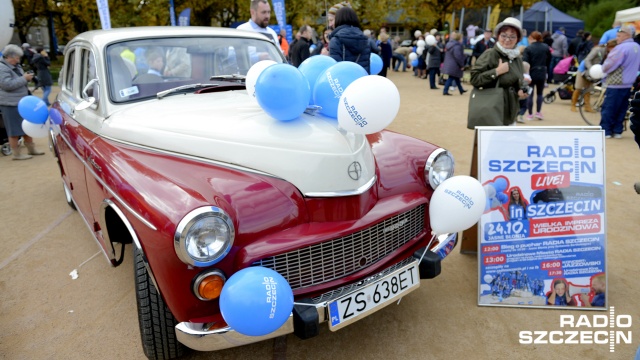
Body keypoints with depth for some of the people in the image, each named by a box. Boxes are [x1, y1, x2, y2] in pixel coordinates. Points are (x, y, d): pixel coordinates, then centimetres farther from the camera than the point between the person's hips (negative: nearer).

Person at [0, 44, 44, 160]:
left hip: (21, 102, 9)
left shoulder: (15, 66, 14)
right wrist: (24, 79, -20)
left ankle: (31, 148, 27)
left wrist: (26, 78, 4)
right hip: (11, 103, -9)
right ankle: (16, 153, 5)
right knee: (14, 129, -3)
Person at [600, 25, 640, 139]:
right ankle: (617, 131, 16)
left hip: (616, 84, -8)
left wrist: (603, 69, 3)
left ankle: (605, 131, 3)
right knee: (621, 109, 12)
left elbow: (609, 65, -17)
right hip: (628, 83, 9)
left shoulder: (622, 48, -18)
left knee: (608, 108, -1)